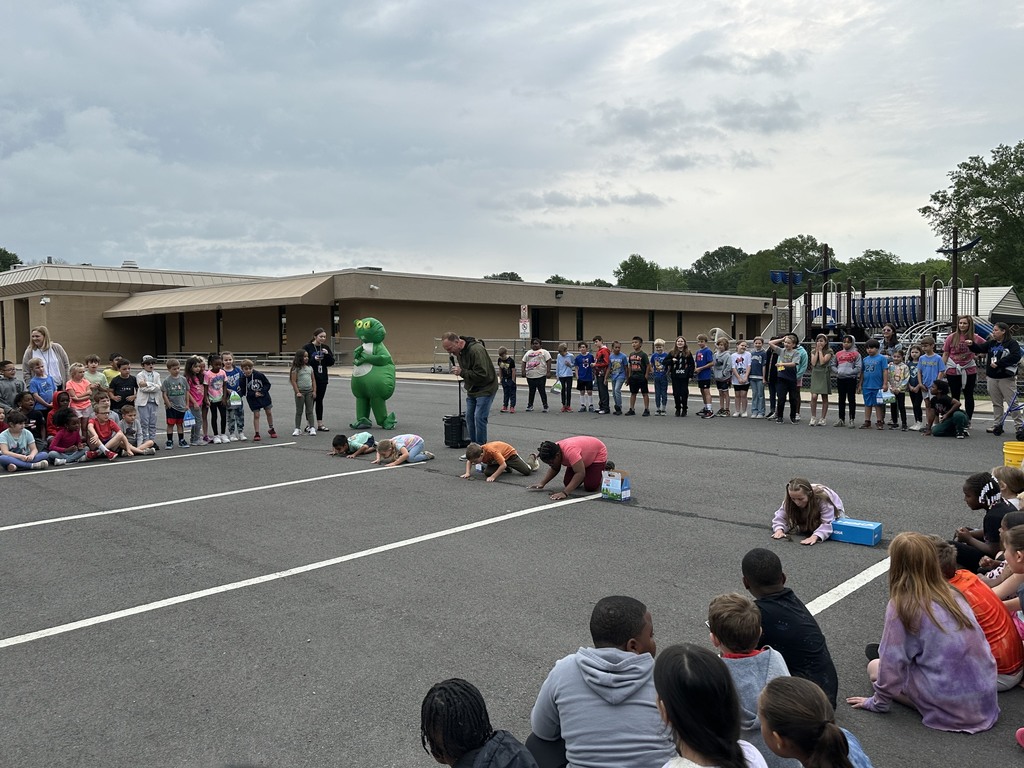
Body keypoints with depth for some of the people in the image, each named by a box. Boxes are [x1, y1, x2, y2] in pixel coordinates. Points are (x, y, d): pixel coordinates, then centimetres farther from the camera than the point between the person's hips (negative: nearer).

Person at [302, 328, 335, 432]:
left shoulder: (326, 347, 8)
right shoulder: (307, 347, -6)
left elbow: (331, 363, 6)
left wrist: (327, 354, -12)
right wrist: (314, 359, -23)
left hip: (322, 378, 4)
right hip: (311, 378, -4)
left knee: (319, 400, 9)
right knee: (311, 400, 0)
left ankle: (320, 424, 14)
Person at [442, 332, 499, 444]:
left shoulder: (476, 350, -26)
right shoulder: (459, 351, 3)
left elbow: (482, 374, -29)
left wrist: (462, 372, -26)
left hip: (485, 389, -9)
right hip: (472, 389, 9)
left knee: (479, 417, -12)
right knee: (469, 417, 9)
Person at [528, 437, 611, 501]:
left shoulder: (570, 451, -43)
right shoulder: (554, 451, -18)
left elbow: (580, 473, -45)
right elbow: (554, 469, -1)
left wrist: (565, 493, -49)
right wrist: (542, 483, -14)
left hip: (597, 454, -7)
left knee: (590, 487, -17)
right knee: (568, 483, -4)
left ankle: (606, 467, 9)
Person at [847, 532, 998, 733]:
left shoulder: (902, 606, -14)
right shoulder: (953, 595, 4)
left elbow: (891, 664, -11)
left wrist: (878, 702, 3)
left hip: (951, 706, -7)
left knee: (875, 666, 11)